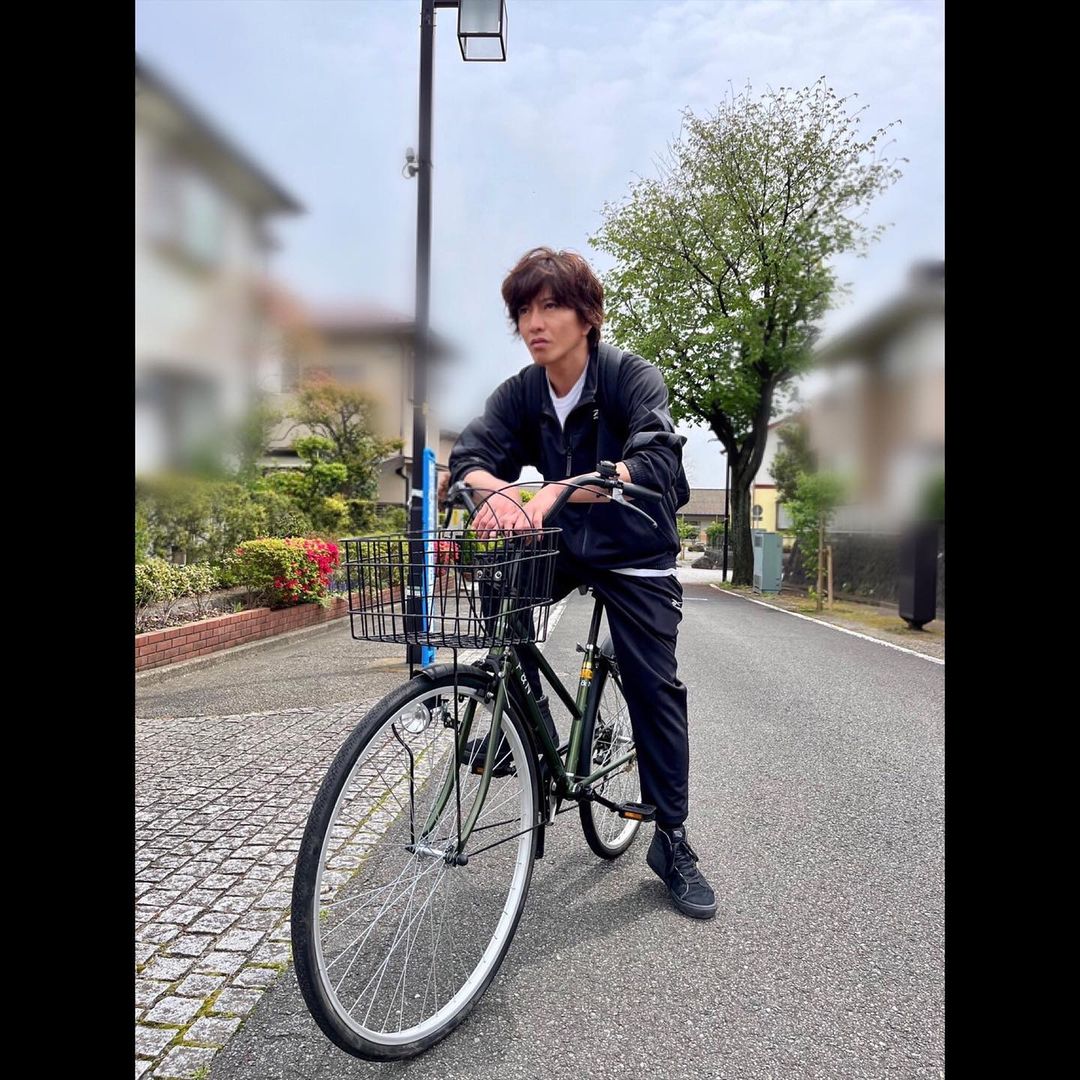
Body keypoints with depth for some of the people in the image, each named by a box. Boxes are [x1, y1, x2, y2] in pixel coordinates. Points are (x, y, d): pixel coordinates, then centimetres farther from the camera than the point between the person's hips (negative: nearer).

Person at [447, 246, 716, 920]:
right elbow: (469, 457, -19)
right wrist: (499, 489, -43)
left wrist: (555, 490, -48)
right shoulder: (522, 393, -7)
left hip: (636, 555, -3)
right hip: (567, 543, 4)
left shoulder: (634, 378, -19)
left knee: (656, 689, -2)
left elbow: (657, 462, -35)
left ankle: (672, 841, 15)